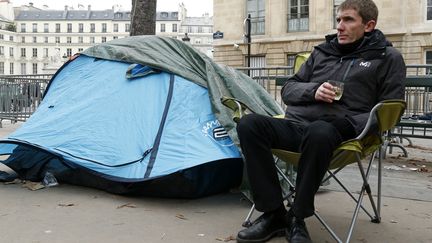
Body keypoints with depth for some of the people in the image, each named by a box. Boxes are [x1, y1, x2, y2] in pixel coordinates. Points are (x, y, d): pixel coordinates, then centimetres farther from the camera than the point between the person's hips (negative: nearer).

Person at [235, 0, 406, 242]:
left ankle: (297, 218, -20)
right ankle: (274, 213, -18)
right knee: (249, 124, -24)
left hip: (337, 132, -4)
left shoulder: (388, 58, 9)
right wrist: (313, 91, -2)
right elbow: (288, 89, 21)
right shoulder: (323, 51, 20)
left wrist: (348, 125, -13)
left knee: (320, 132, -41)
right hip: (295, 125, 5)